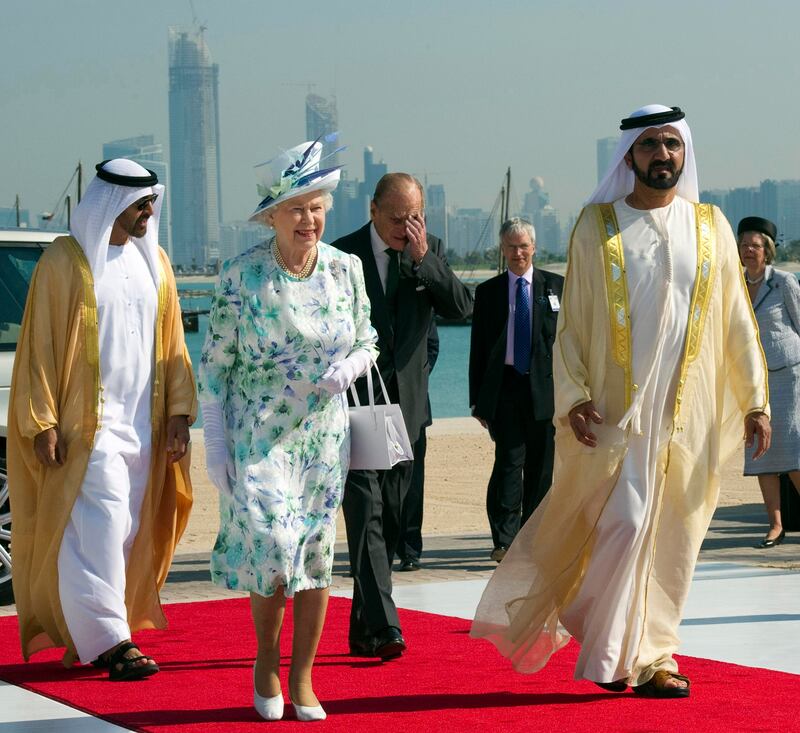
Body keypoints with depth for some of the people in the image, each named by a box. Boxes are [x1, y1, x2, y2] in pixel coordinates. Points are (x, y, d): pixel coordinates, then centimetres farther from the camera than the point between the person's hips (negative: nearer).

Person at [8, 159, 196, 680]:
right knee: (99, 524, -14)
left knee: (128, 533, 6)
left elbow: (172, 344, 14)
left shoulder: (153, 261, 12)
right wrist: (42, 423, -12)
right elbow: (40, 347, -6)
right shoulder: (66, 262, -4)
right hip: (87, 423, -6)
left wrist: (179, 411, 5)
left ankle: (91, 636, 15)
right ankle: (108, 639, -13)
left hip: (143, 423, 6)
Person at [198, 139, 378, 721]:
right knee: (272, 548, -12)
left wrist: (348, 368, -13)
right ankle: (266, 663, 13)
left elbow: (367, 344, 11)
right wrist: (215, 445, -6)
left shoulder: (346, 269, -1)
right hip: (258, 433, -3)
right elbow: (215, 363, -4)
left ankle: (303, 679, 17)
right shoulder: (241, 275, -9)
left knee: (317, 555, 3)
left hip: (324, 434, 3)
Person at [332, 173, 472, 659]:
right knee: (366, 515, -13)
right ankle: (383, 628, -19)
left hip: (405, 405, 4)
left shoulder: (432, 252, 6)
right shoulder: (342, 255, -3)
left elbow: (462, 307, -7)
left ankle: (363, 630, 18)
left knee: (390, 521, 9)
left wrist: (422, 259, -16)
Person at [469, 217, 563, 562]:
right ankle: (503, 540, -8)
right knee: (509, 461, -10)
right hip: (505, 388, -1)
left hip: (546, 388, 1)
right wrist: (478, 399, 3)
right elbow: (478, 348, 8)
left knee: (541, 467, 4)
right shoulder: (488, 292, 8)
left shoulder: (556, 286, 8)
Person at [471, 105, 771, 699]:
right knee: (625, 523, -12)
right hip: (616, 410, -3)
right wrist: (573, 398, -10)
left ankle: (652, 653, 17)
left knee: (672, 539, 5)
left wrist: (755, 399, 3)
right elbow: (571, 321, 1)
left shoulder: (710, 226, 8)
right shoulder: (597, 226, 2)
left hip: (689, 414, 3)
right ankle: (617, 656, 4)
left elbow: (737, 320, 9)